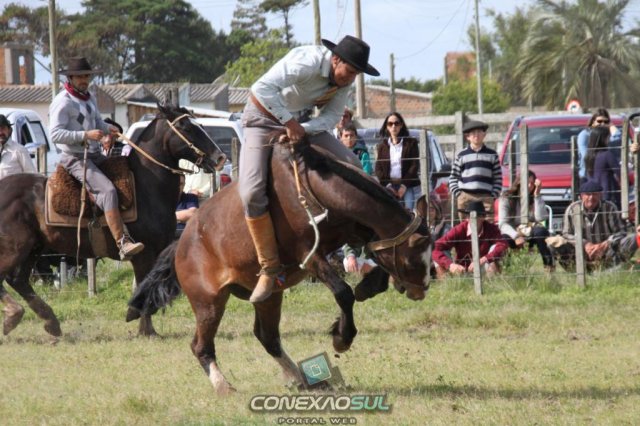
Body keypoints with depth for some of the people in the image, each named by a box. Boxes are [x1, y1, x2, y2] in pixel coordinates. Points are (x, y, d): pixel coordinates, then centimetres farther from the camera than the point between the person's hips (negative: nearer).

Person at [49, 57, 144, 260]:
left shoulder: (89, 98, 17)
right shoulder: (63, 102, -11)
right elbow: (55, 134, -18)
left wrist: (108, 128, 7)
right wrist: (86, 135, -25)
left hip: (95, 155, 10)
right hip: (75, 157, -10)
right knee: (107, 190, -27)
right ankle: (123, 244, -36)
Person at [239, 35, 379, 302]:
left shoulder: (345, 79, -9)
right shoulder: (307, 62, -33)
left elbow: (331, 117, -9)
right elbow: (263, 88, -41)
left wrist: (303, 128, -28)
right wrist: (289, 122, -38)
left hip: (301, 122, 7)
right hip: (263, 118, -7)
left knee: (351, 165, -6)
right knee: (251, 193, -22)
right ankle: (269, 266, -12)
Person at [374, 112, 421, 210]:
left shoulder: (410, 143, 8)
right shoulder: (382, 146, 15)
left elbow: (415, 166, 1)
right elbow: (378, 169, 8)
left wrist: (404, 185, -9)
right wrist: (387, 185, -7)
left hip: (408, 186, -1)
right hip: (389, 186, 1)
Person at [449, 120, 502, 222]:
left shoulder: (492, 155, 11)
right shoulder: (461, 155, 10)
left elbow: (498, 179, 10)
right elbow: (453, 178, 10)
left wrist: (493, 196, -2)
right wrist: (458, 194, -3)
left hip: (486, 197, 0)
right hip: (466, 197, 0)